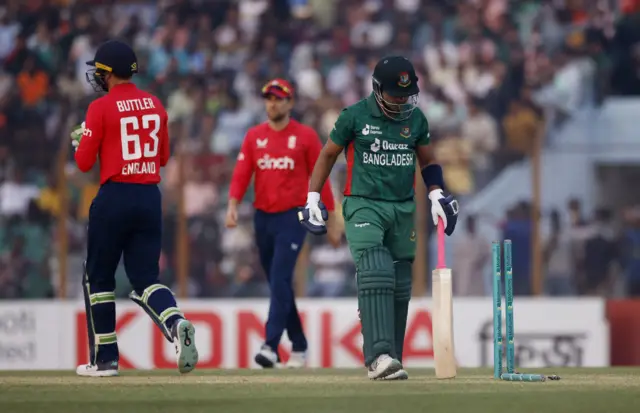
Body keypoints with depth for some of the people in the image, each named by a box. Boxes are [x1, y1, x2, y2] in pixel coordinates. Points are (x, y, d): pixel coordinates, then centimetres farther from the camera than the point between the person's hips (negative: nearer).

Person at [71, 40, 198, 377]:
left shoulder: (101, 108, -8)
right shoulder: (155, 105, 9)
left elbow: (84, 162, -7)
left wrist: (80, 140, 13)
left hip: (114, 197, -5)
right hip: (150, 198, 5)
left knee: (98, 278, 10)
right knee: (145, 278, 7)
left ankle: (104, 359, 12)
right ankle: (176, 323, -24)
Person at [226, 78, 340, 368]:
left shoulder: (305, 136, -1)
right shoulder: (254, 136, 9)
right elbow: (241, 174, 0)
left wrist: (331, 221, 0)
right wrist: (233, 205, -17)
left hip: (292, 217, -5)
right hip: (262, 217, 5)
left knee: (280, 281, -16)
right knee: (277, 284, 9)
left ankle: (271, 346, -23)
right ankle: (298, 347, 20)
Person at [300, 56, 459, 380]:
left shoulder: (416, 119, 8)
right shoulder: (354, 117, -3)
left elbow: (427, 160, 20)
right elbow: (328, 155, 6)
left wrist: (437, 195, 5)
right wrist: (313, 198, 2)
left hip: (403, 208, 5)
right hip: (363, 205, -5)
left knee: (399, 287, 4)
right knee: (375, 275, -23)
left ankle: (390, 360, 12)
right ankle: (379, 356, -32)